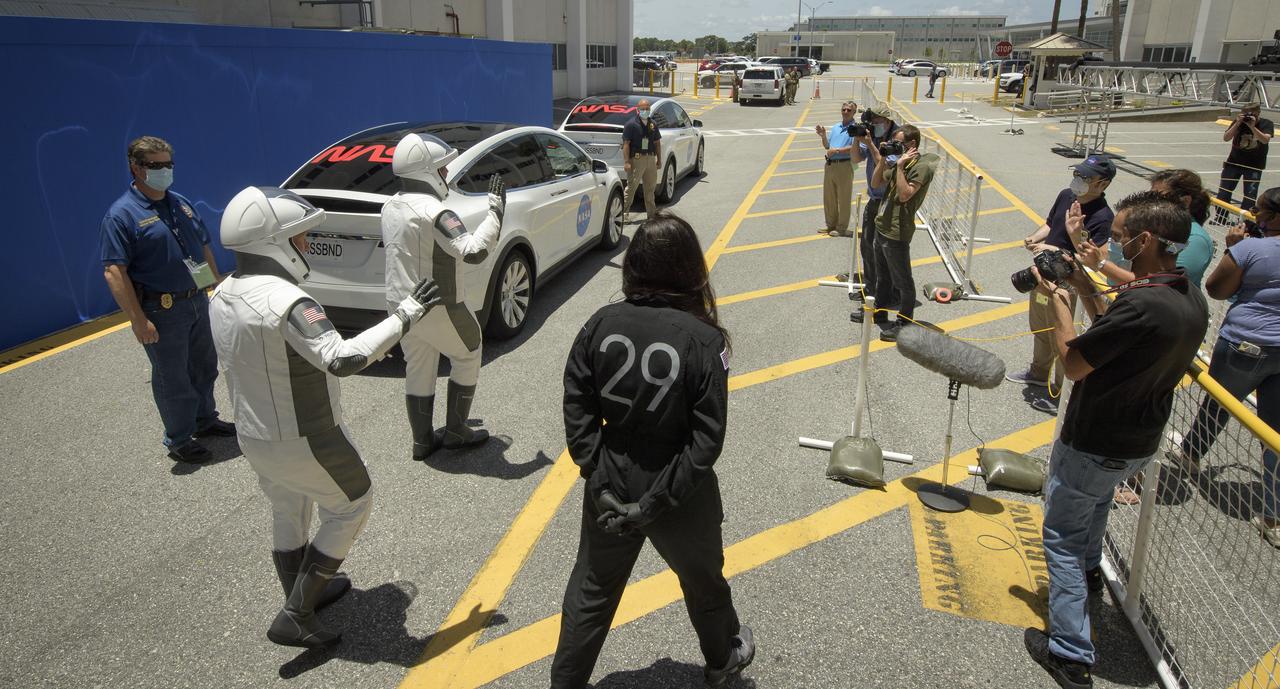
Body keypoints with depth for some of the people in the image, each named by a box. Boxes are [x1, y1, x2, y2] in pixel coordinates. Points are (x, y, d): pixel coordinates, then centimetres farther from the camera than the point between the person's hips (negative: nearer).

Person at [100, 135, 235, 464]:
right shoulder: (122, 214, -14)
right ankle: (178, 439, 21)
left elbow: (205, 248, 18)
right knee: (173, 378, 5)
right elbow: (114, 272, -19)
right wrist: (139, 321, -23)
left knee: (205, 366, 21)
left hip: (198, 301, 7)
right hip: (162, 310, -7)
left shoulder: (181, 203, 9)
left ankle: (205, 419, 40)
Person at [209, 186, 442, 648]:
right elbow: (343, 359, -40)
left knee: (288, 515, 25)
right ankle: (294, 617, 14)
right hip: (305, 441, -8)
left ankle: (306, 594, 46)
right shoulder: (285, 301, -30)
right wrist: (405, 315, -33)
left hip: (254, 436, 8)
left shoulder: (221, 297, 0)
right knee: (351, 506, 12)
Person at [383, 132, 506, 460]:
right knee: (467, 359, 13)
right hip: (438, 309, -8)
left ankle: (423, 440, 25)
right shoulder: (435, 213, -24)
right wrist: (496, 211, -25)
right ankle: (455, 432, 19)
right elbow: (473, 251, -33)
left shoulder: (391, 207, 4)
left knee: (418, 371, 16)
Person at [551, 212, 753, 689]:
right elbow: (706, 440, -21)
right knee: (703, 580, 26)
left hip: (612, 486, 2)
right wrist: (656, 502, -15)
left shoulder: (600, 325, -12)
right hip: (680, 490, -1)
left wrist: (600, 483, -6)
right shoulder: (705, 340, -20)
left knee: (591, 589, 22)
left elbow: (578, 412, -10)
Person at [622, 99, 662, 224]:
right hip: (636, 159, -6)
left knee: (650, 186, 12)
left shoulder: (653, 124, 14)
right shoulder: (631, 124, -5)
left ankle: (652, 213, 21)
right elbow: (626, 143, -10)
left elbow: (657, 142, 19)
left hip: (650, 158, 6)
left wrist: (659, 159, 14)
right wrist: (626, 162, -17)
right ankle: (624, 213, -2)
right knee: (632, 186, -7)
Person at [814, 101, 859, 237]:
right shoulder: (835, 127, 17)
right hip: (830, 165, 7)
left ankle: (842, 228, 9)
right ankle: (831, 225, 26)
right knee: (828, 198, 13)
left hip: (844, 166, -7)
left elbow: (854, 148, -18)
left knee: (843, 199, 1)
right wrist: (823, 136, 2)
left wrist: (836, 150, -18)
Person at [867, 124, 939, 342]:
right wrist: (883, 160, 0)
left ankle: (904, 324, 12)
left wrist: (900, 167, -23)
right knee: (882, 277, 23)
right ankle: (879, 313, 38)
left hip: (897, 234, -9)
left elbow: (904, 195, -26)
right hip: (882, 227, 9)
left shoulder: (921, 166, -16)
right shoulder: (898, 162, 10)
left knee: (902, 282, 2)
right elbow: (876, 183, 13)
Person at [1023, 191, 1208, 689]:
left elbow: (1073, 363, -24)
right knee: (1096, 497, 35)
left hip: (1093, 445, -9)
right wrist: (1087, 290, 3)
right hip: (1141, 442, 9)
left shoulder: (1140, 304, -34)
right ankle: (1089, 569, 61)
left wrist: (1058, 300, -13)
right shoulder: (1194, 301, -5)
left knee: (1063, 536, 6)